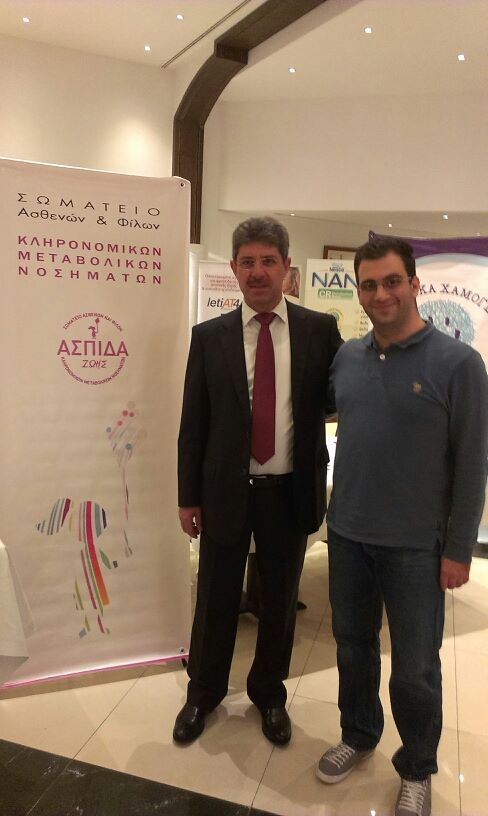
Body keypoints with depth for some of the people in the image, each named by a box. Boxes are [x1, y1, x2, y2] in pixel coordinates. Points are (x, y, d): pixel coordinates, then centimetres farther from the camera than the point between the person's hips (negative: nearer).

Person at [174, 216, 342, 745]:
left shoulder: (320, 330, -3)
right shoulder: (209, 336, -2)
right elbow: (193, 422, 0)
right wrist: (188, 497, 1)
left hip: (291, 492, 0)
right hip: (226, 491, 0)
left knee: (279, 602, 18)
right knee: (215, 600, 16)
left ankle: (269, 695, 44)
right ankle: (203, 693, 43)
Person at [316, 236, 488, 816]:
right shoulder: (345, 357, 1)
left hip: (415, 546, -3)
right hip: (347, 534, 4)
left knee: (414, 668, 12)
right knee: (353, 646, 20)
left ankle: (416, 769, 37)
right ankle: (358, 735, 44)